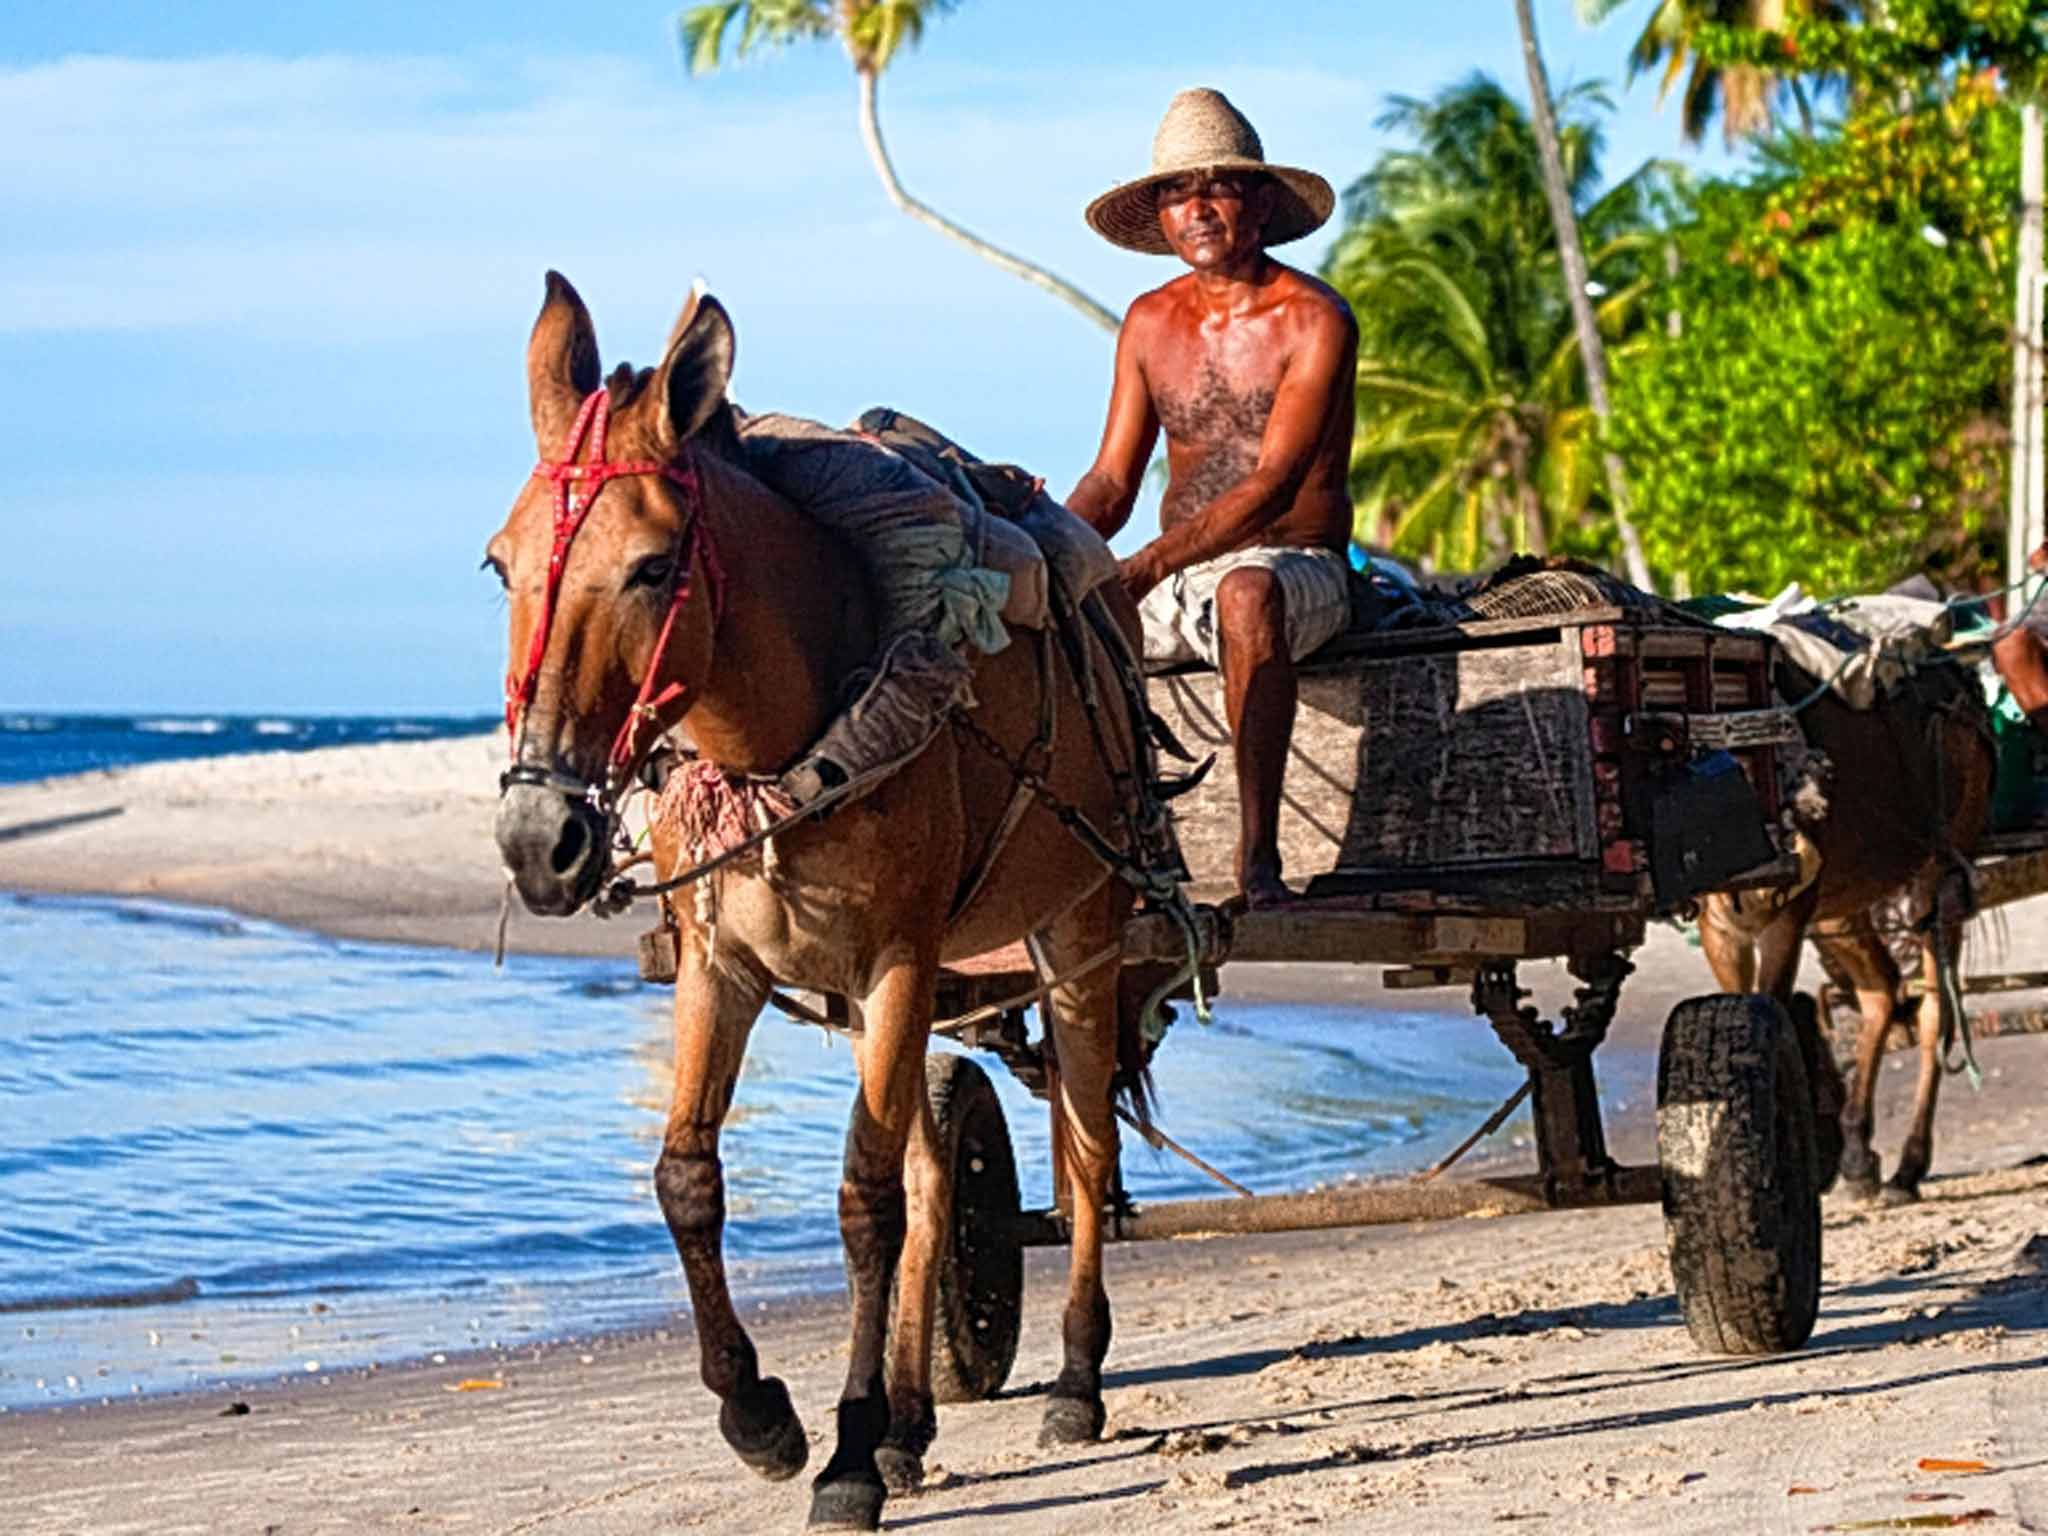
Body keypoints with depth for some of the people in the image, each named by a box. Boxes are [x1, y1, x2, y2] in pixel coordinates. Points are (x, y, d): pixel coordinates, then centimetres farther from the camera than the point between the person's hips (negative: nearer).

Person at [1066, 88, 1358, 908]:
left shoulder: (1314, 321, -8)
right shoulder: (1150, 323, 10)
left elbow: (1273, 485, -18)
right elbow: (1111, 482, 9)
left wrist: (1147, 567, -29)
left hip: (1298, 569, -6)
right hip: (1178, 581, 6)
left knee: (1245, 592, -41)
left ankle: (1258, 850, -39)